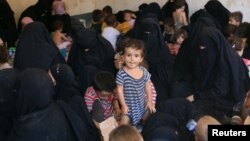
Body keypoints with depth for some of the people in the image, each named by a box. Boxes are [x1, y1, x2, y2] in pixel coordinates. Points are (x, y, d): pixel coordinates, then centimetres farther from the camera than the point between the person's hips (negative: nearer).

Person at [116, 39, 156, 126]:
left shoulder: (144, 71, -6)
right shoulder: (122, 74, -20)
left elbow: (147, 86, 5)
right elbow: (119, 90, -14)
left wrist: (149, 101, 4)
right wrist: (123, 105, -14)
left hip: (142, 104, 5)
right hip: (128, 106, -4)